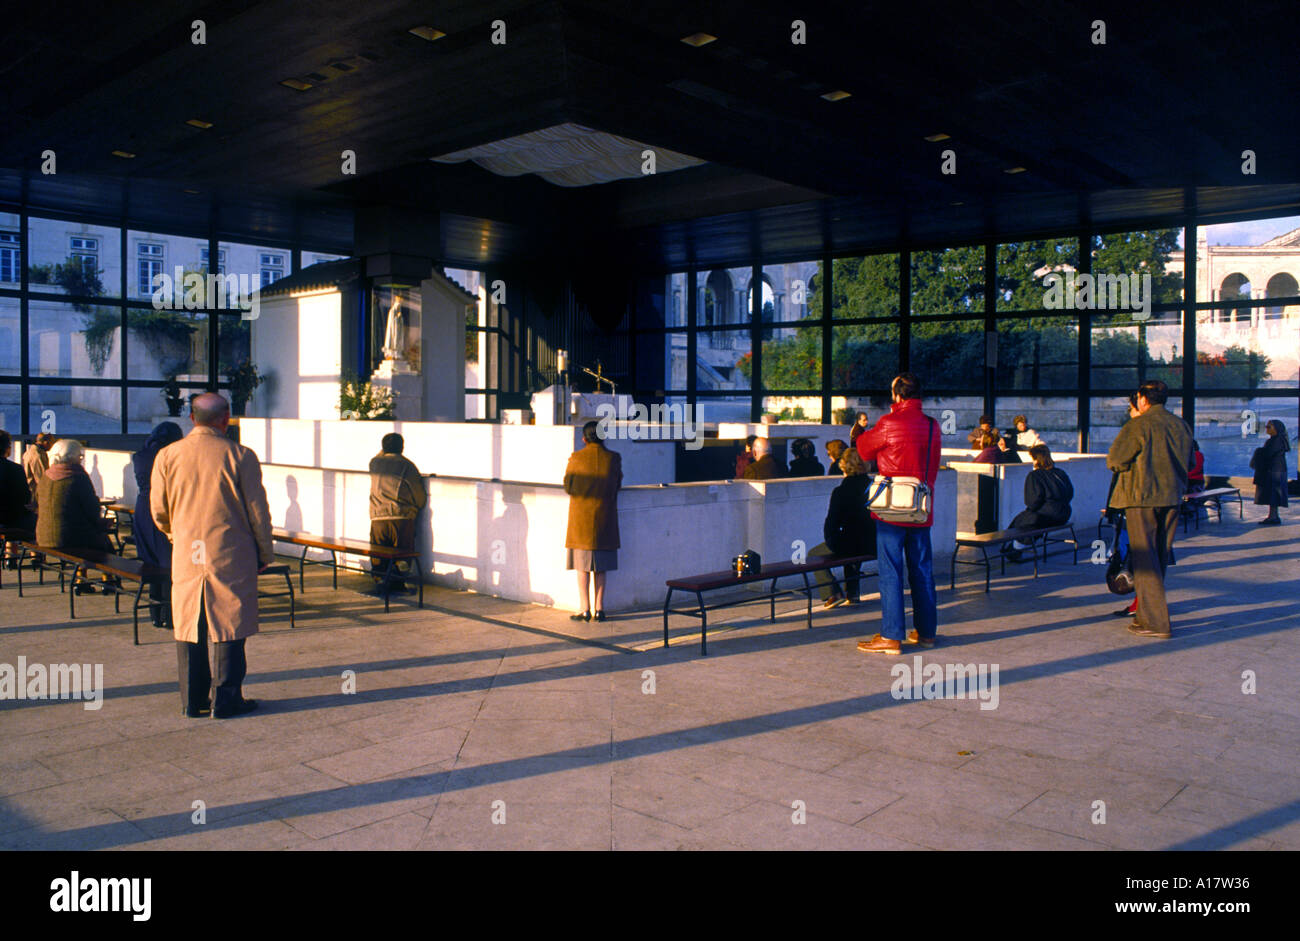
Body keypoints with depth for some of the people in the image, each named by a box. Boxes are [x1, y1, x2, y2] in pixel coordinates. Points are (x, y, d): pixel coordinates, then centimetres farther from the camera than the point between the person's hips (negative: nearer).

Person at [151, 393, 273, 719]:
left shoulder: (167, 456, 1)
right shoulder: (240, 456, -8)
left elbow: (158, 512, 8)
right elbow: (257, 511, -4)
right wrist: (265, 553, 7)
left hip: (186, 556, 3)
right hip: (231, 556, -3)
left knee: (188, 628, 12)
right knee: (229, 627, 5)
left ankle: (193, 701, 18)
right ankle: (226, 700, 9)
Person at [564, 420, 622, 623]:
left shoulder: (576, 458, -7)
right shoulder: (614, 458, -2)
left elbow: (568, 487, -1)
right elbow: (618, 484, 7)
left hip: (581, 517, -2)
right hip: (605, 518, 2)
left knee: (582, 565, 5)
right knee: (601, 567, 10)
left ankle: (585, 609, 3)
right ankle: (600, 608, 10)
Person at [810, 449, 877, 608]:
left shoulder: (840, 492, -14)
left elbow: (830, 524, -10)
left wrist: (830, 541, 10)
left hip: (851, 544, -6)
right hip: (874, 545, 6)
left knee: (813, 554, 18)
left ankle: (831, 594, 6)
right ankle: (852, 594, 37)